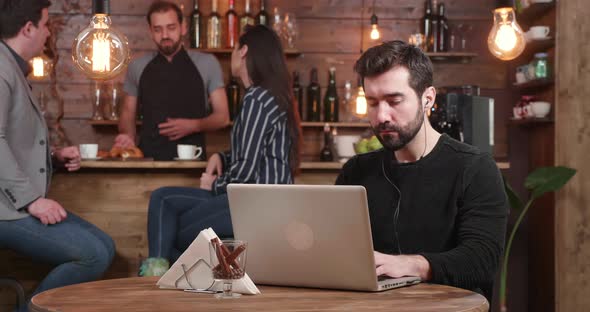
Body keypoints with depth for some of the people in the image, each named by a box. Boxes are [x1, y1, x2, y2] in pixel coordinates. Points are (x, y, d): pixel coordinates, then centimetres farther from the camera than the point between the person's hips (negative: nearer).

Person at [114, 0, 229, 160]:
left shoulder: (207, 63, 2)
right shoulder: (137, 67, 8)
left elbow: (222, 117, 3)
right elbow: (128, 112, 15)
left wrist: (192, 126, -14)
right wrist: (128, 136, -6)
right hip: (148, 158, 1)